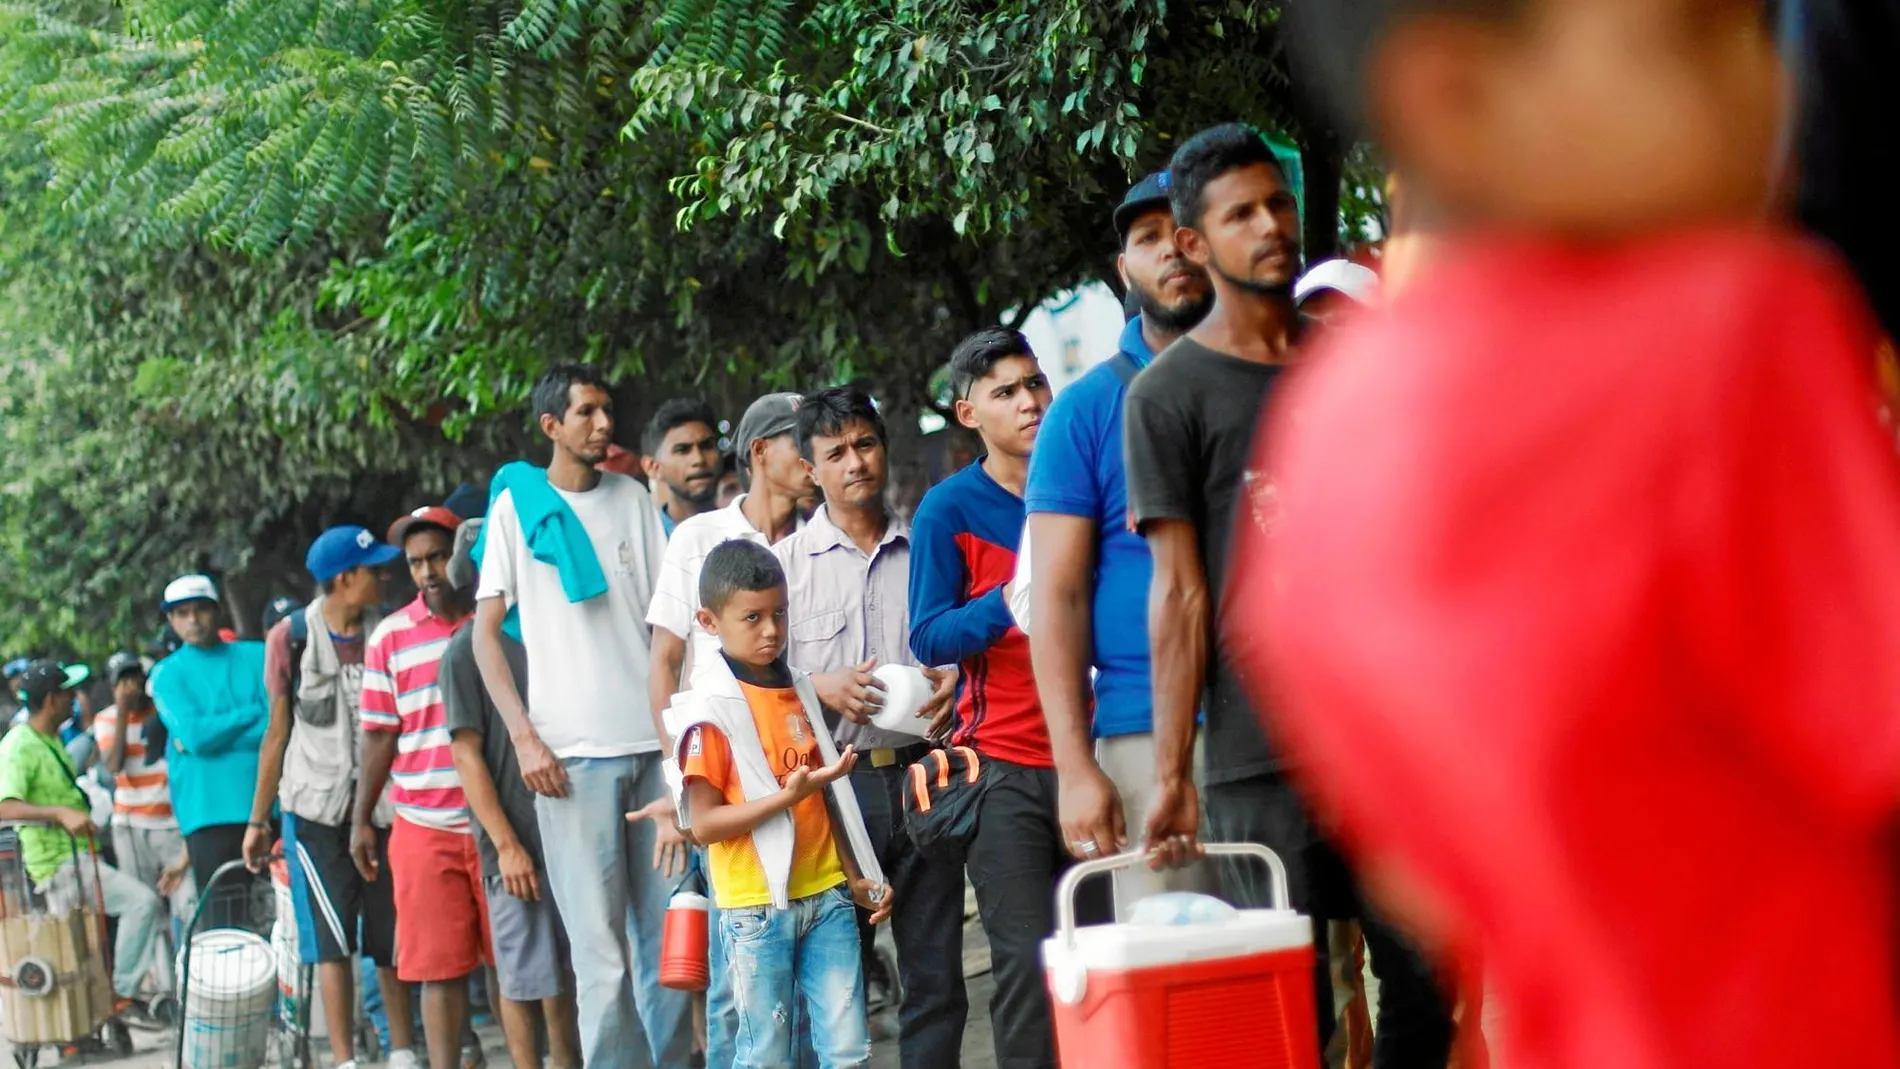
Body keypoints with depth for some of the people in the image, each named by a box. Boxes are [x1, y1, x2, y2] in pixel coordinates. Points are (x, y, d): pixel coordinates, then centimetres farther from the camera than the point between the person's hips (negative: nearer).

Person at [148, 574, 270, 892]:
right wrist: (252, 714, 0)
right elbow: (194, 734, -7)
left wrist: (214, 733, -6)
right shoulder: (167, 674, 10)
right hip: (210, 814, -1)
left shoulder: (257, 657, 13)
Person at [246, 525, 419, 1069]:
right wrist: (258, 820, 6)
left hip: (385, 804, 2)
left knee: (392, 937, 7)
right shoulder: (291, 637, -2)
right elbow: (278, 732, 5)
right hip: (318, 807, -2)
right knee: (332, 941, -4)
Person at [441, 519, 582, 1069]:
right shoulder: (467, 650, -4)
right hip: (519, 842, -5)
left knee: (568, 973, 9)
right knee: (527, 980, -1)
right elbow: (467, 755, -7)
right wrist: (505, 844, -13)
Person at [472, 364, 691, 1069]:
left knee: (669, 934, 5)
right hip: (572, 752, -3)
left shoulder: (635, 500, 13)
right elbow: (486, 632, 3)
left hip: (656, 744, 3)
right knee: (600, 950, -6)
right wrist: (524, 735, -7)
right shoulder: (517, 506, 4)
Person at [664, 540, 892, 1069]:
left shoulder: (800, 691, 10)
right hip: (757, 906, -6)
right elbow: (704, 823, -15)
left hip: (827, 895, 6)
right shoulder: (710, 711, -10)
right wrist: (789, 796, -23)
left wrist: (856, 877, 11)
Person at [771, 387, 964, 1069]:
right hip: (836, 778, -2)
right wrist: (824, 690, -13)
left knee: (935, 975, 2)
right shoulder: (787, 562, 7)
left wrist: (955, 682, -5)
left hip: (919, 774, 2)